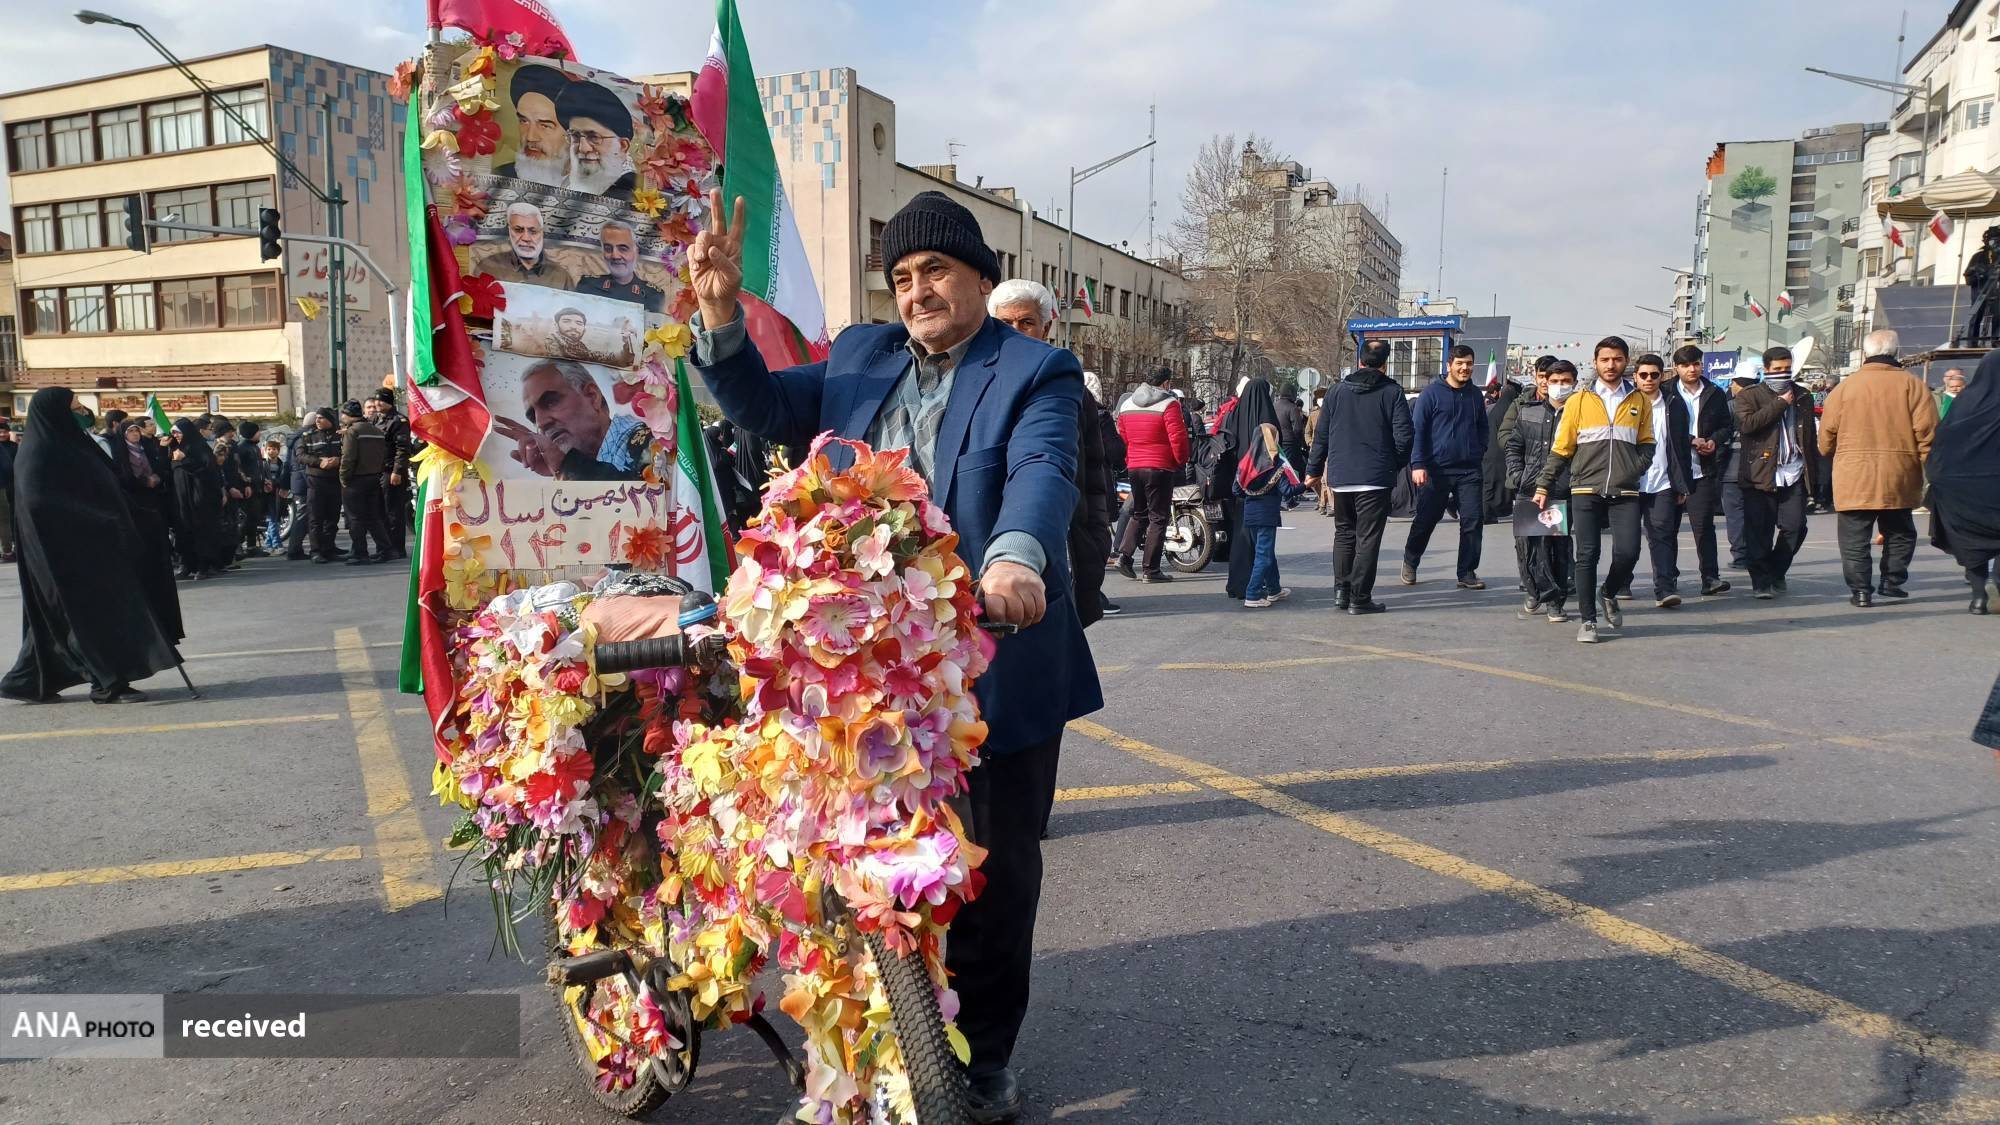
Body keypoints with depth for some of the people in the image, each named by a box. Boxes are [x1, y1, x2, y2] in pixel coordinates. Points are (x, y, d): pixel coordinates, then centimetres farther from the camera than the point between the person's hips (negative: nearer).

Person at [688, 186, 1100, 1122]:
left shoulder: (1035, 373, -4)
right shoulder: (860, 358, 14)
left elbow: (1044, 471, -22)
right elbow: (765, 408, 10)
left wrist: (1016, 554, -43)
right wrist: (719, 313, -5)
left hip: (994, 664, -4)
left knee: (995, 870, 10)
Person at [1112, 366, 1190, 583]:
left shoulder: (1126, 404, 9)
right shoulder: (1168, 404, -11)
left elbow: (1122, 437, 13)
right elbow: (1178, 437, -14)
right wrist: (1182, 461, 0)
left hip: (1134, 467, 6)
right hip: (1160, 468, -6)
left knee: (1139, 514, 19)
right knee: (1158, 517, 1)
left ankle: (1124, 554, 2)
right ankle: (1150, 569, 0)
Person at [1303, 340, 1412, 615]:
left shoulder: (1337, 391, 6)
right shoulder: (1392, 393, -4)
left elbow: (1320, 435, 7)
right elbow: (1403, 437, -7)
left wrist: (1314, 471, 16)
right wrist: (1395, 466, 10)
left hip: (1340, 478, 4)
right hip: (1376, 478, -3)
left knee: (1344, 533, 17)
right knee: (1367, 538, 1)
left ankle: (1341, 590, 13)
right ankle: (1360, 598, 0)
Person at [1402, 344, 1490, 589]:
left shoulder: (1475, 395, 11)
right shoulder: (1432, 392, -4)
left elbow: (1482, 428, 22)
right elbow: (1417, 429, -6)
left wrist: (1480, 452, 6)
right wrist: (1418, 464, -12)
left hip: (1469, 470, 4)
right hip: (1436, 469, -4)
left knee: (1473, 520, -2)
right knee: (1426, 520, 5)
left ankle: (1467, 573, 6)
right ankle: (1410, 562, 26)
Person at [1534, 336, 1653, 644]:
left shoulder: (1639, 401, 10)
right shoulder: (1578, 401, 5)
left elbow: (1646, 443, 17)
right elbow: (1561, 448, 6)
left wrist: (1635, 469, -1)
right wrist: (1544, 486, 3)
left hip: (1625, 492, 1)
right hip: (1586, 490, -1)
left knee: (1628, 552, -8)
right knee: (1587, 555, -1)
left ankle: (1609, 594, 23)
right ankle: (1588, 620, 10)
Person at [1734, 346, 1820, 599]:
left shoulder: (1801, 396, 17)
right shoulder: (1750, 395, 3)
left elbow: (1811, 435, 22)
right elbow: (1746, 424, -17)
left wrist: (1813, 468, 14)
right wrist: (1779, 404, -12)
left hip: (1794, 473, 4)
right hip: (1761, 473, -4)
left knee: (1794, 526, -2)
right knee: (1759, 530, -4)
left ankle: (1776, 573, 18)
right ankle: (1761, 581, 4)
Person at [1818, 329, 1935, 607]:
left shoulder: (1845, 387, 0)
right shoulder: (1912, 385, 0)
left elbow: (1827, 434, 3)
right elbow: (1927, 431, -4)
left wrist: (1829, 453, 23)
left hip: (1853, 477, -1)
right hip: (1899, 477, 1)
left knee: (1855, 537, 3)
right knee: (1900, 532, 19)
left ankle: (1860, 590, -1)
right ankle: (1892, 581, 18)